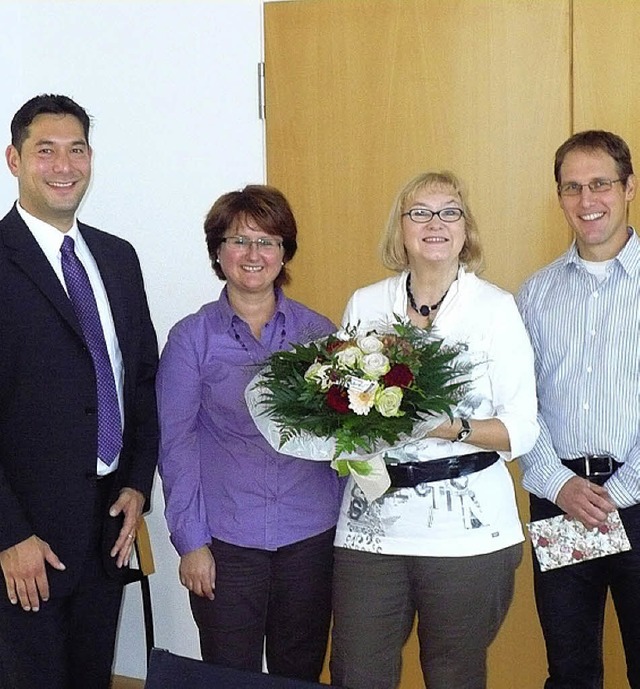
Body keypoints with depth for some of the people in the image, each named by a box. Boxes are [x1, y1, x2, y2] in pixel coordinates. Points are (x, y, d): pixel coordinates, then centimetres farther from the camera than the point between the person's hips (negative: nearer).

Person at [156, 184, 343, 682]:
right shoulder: (192, 337, -2)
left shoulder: (316, 330, 4)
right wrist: (191, 541, -6)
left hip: (312, 534, 2)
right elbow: (176, 443, -2)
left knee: (300, 673, 14)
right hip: (226, 541, -2)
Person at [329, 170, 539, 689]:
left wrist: (455, 428, -20)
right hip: (371, 525, 3)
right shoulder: (364, 305, 8)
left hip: (468, 529, -2)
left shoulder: (496, 307, -1)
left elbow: (523, 429, -3)